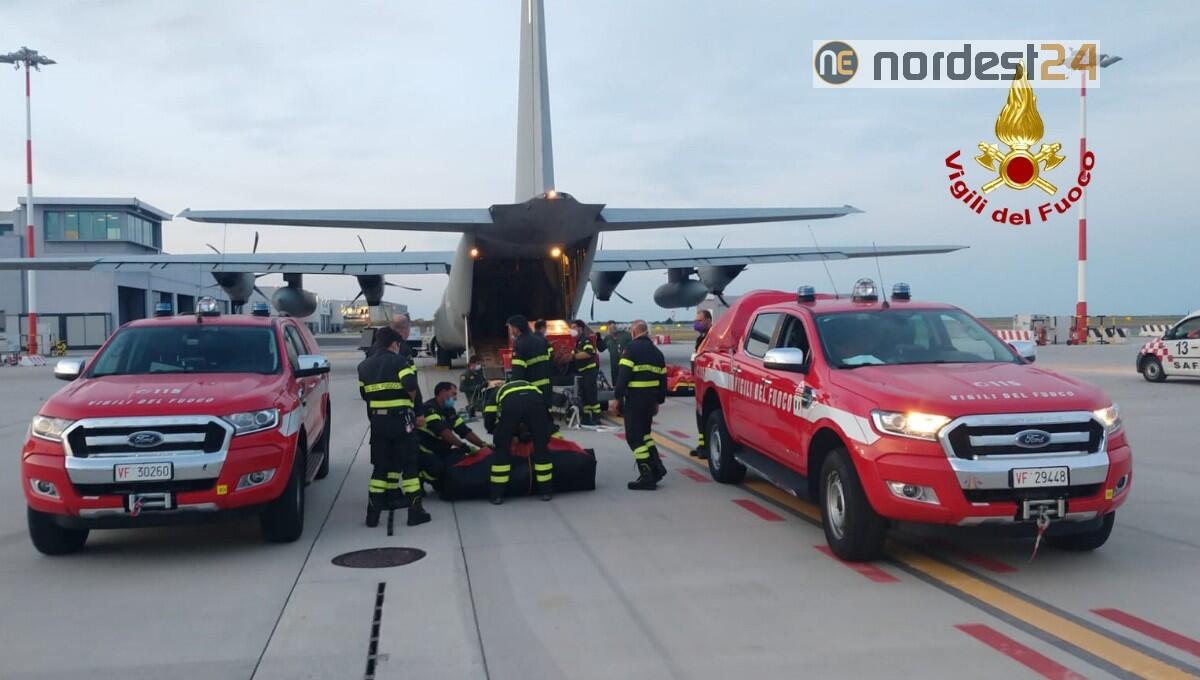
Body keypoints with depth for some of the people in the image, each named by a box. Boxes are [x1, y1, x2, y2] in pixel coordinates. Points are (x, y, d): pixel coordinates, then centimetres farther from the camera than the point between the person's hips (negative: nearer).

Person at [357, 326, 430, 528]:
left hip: (377, 421, 5)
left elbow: (364, 394, 14)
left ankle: (373, 513, 9)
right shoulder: (400, 361, -8)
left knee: (380, 465, 12)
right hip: (401, 419, -5)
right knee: (409, 465, 3)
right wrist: (412, 402, -1)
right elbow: (411, 386, -20)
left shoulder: (364, 366, 12)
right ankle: (415, 511, 2)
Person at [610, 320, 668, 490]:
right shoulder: (656, 352, 15)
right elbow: (663, 379, 17)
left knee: (634, 437, -3)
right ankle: (657, 468, 17)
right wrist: (658, 401, 22)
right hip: (651, 398, 8)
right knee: (644, 432, 23)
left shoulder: (632, 348, -8)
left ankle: (647, 477, -7)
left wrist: (617, 397, -12)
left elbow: (624, 375, -15)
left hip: (635, 397, -8)